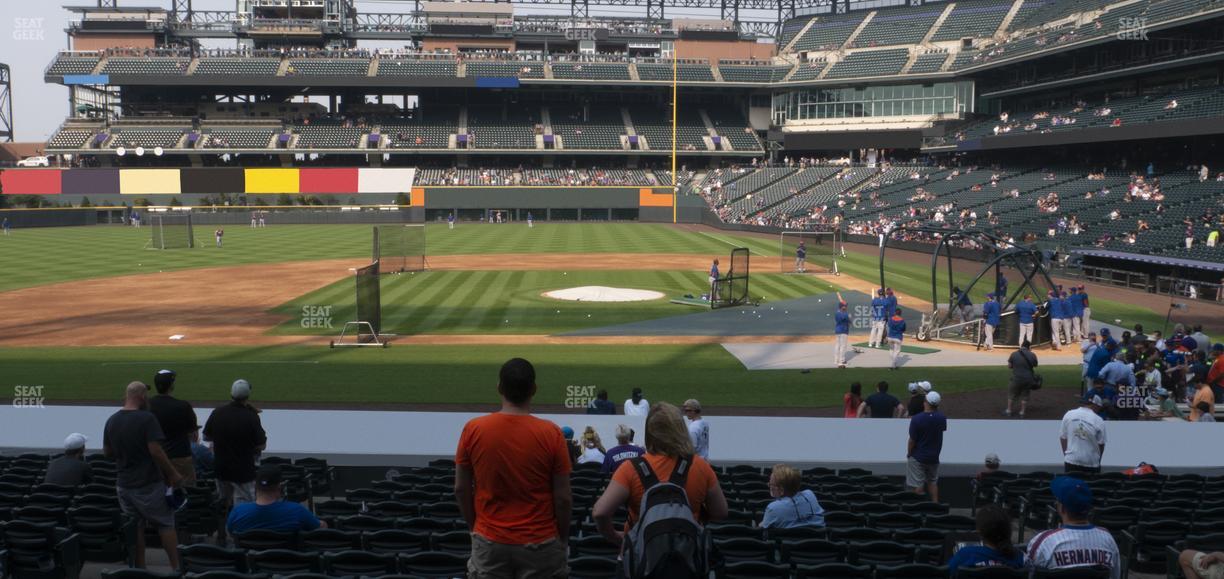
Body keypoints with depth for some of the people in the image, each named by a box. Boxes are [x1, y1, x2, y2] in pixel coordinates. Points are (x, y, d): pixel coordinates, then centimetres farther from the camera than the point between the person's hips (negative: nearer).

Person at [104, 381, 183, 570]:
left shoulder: (111, 421, 4)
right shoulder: (146, 418, -16)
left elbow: (107, 452, 12)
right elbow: (156, 451, -20)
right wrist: (173, 474, -12)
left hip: (124, 484, 6)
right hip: (148, 484, -6)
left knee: (135, 527, 13)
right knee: (166, 524, 5)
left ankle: (140, 568, 16)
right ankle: (176, 567, 6)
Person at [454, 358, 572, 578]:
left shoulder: (473, 430, -7)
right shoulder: (550, 433, -12)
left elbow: (461, 489, 1)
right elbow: (563, 497, -8)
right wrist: (563, 538, 6)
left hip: (489, 542, 2)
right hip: (540, 543, -1)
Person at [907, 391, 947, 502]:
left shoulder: (916, 419, -23)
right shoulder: (942, 418, -9)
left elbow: (912, 440, -17)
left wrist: (909, 453, -1)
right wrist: (936, 410, 13)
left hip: (918, 457, -4)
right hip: (934, 456, 4)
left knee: (918, 484, 5)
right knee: (933, 482, 20)